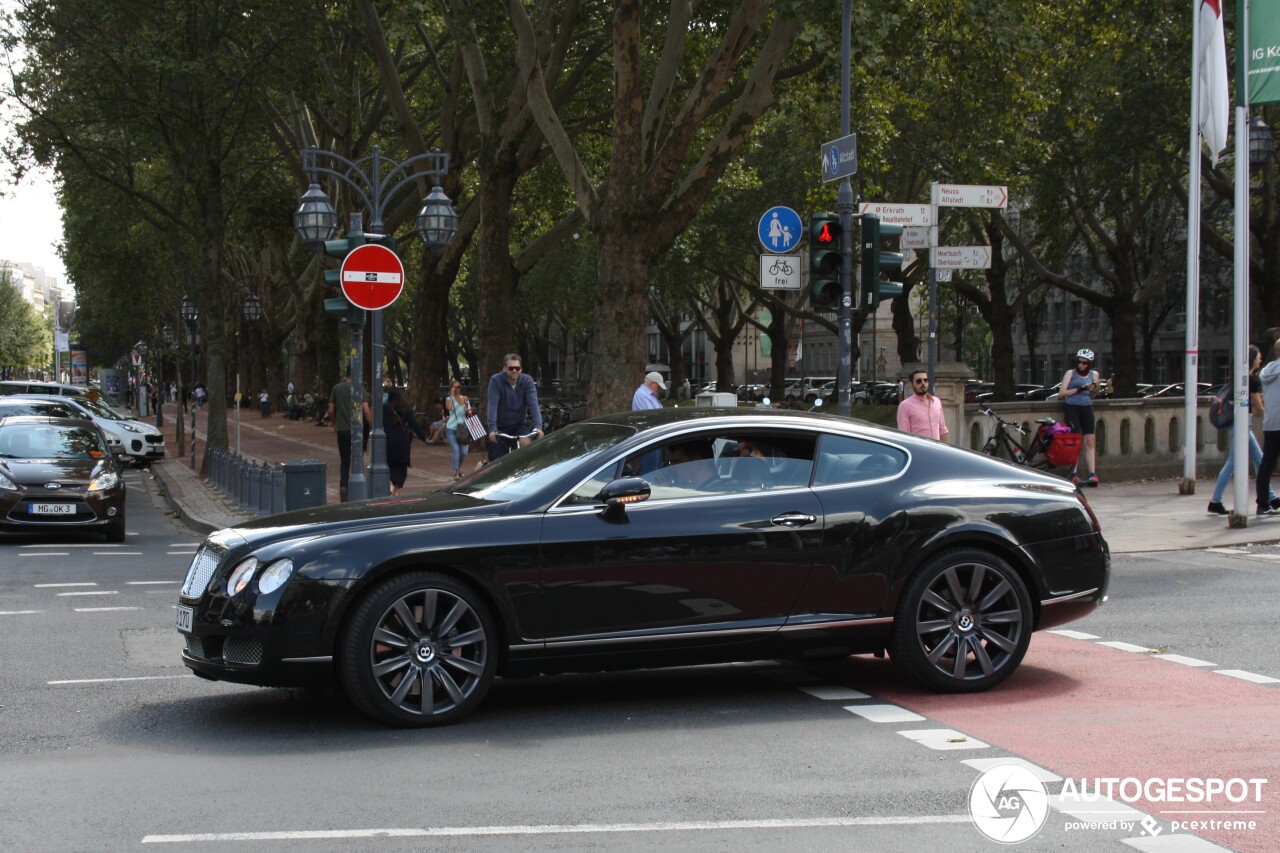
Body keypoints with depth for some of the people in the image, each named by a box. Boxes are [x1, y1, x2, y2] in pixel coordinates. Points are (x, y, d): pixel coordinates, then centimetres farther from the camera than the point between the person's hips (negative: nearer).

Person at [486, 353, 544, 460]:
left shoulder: (527, 381, -8)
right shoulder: (496, 380, -14)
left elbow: (533, 404, -19)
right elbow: (492, 405, -24)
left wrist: (538, 426, -34)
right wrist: (492, 429, -36)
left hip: (519, 426, 1)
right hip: (500, 427, -1)